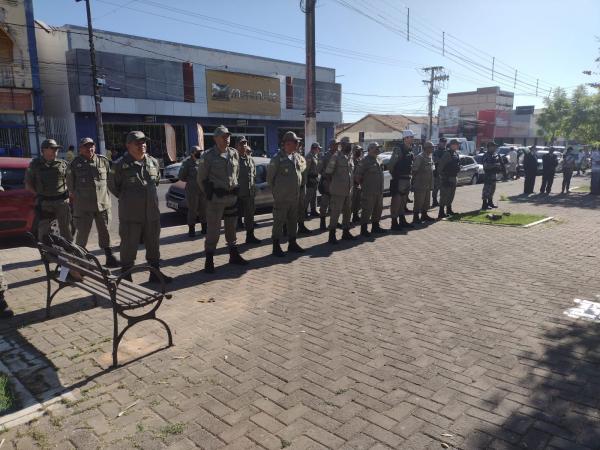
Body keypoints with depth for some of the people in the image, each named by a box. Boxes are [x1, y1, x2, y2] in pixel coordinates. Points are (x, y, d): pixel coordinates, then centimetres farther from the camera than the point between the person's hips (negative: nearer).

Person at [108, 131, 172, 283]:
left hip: (152, 214, 5)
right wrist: (126, 199, 5)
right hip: (130, 215, -5)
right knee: (129, 247, 2)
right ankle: (126, 277, 15)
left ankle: (155, 272, 29)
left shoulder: (153, 162, 7)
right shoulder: (121, 165, -9)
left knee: (154, 245, 15)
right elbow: (112, 186, 3)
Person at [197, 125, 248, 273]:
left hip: (232, 197, 5)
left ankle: (234, 255, 29)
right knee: (213, 229, -2)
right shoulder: (208, 155, -8)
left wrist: (234, 188, 13)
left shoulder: (234, 153, 6)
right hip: (215, 198, -5)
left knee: (231, 228, 16)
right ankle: (209, 260, 7)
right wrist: (209, 193, -2)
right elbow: (201, 178, -2)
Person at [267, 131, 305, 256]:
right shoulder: (277, 158, -13)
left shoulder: (297, 156, 8)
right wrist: (276, 190, 1)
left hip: (295, 197, 7)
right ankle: (276, 247, 8)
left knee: (293, 221, 15)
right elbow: (269, 176, -7)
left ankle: (292, 244, 28)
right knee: (279, 221, 0)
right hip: (281, 198, -7)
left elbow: (302, 168, 22)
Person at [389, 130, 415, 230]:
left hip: (407, 179, 9)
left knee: (403, 201, 16)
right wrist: (394, 175, -8)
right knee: (396, 201, -4)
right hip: (399, 180, -9)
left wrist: (409, 175, 15)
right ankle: (394, 223, 1)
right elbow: (390, 164, -17)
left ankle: (402, 221, 25)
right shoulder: (399, 150, -15)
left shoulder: (410, 150, 12)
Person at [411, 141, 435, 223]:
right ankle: (416, 218, 2)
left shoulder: (430, 157, 13)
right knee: (418, 201, -4)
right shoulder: (419, 157, -16)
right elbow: (414, 170, -17)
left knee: (426, 201, 16)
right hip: (420, 185, -9)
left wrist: (431, 183, 19)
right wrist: (414, 181, -15)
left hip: (428, 184, 9)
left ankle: (424, 215, 27)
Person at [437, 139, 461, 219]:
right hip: (446, 177, -10)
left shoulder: (456, 153, 13)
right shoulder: (447, 153, -16)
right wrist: (442, 175, -18)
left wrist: (456, 173, 20)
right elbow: (440, 165, -20)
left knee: (451, 194, 17)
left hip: (453, 177, 10)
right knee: (445, 195, -8)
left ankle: (449, 210, 31)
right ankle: (441, 213, -6)